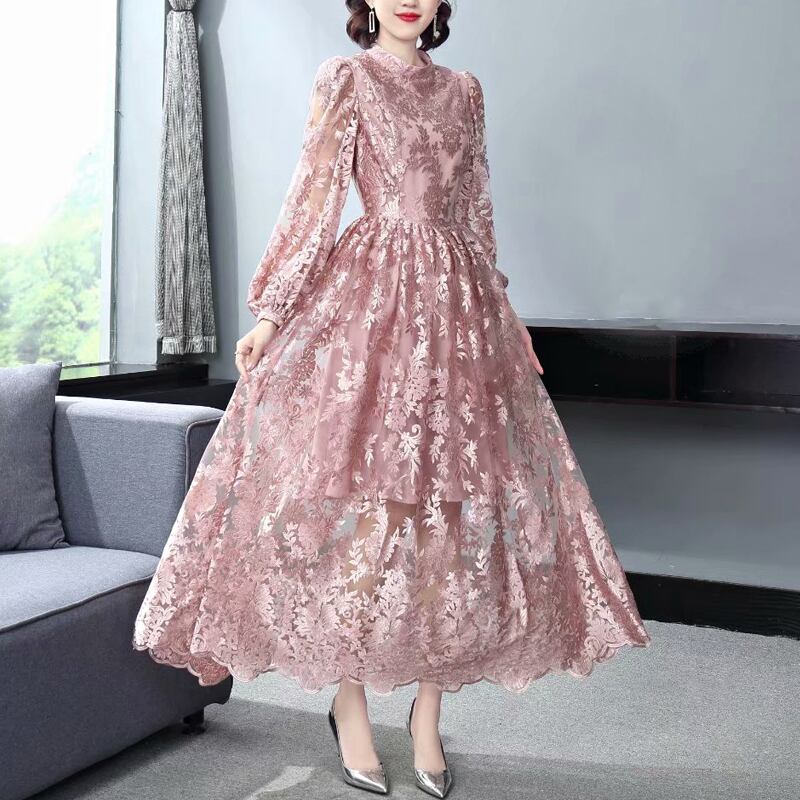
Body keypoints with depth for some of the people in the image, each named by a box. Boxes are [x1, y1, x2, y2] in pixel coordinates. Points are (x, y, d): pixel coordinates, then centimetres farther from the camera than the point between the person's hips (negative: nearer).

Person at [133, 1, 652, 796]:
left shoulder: (464, 90, 16)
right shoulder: (346, 77, 4)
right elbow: (310, 201, -2)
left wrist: (502, 313, 18)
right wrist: (269, 311, -7)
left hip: (455, 306, 5)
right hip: (368, 300, -4)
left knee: (457, 502, 1)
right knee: (356, 497, -5)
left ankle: (427, 715, 11)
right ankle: (348, 706, 9)